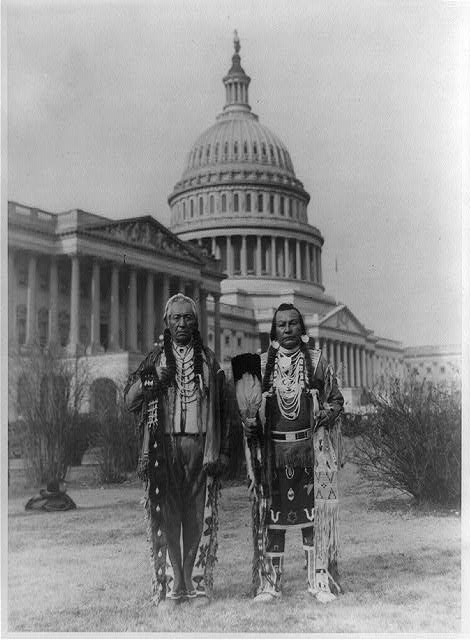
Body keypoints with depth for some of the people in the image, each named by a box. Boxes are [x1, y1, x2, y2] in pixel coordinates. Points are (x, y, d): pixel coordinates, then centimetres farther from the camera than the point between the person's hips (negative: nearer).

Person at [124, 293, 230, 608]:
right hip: (163, 446, 0)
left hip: (200, 446, 0)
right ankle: (170, 585, 5)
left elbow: (222, 409, 11)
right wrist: (150, 380, -11)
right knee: (165, 516, -2)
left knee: (198, 518, 1)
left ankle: (198, 584, 9)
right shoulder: (155, 358, 11)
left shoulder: (209, 359, 12)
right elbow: (129, 400, 7)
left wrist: (223, 451, 4)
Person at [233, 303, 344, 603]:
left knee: (314, 511, 0)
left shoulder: (317, 361, 6)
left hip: (310, 448, -1)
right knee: (271, 512, 2)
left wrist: (324, 415, -10)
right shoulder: (261, 364, 9)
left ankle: (321, 581, 10)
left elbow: (337, 399, 10)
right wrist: (248, 422, -5)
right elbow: (247, 405, 15)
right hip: (272, 449, 1)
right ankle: (269, 582, 12)